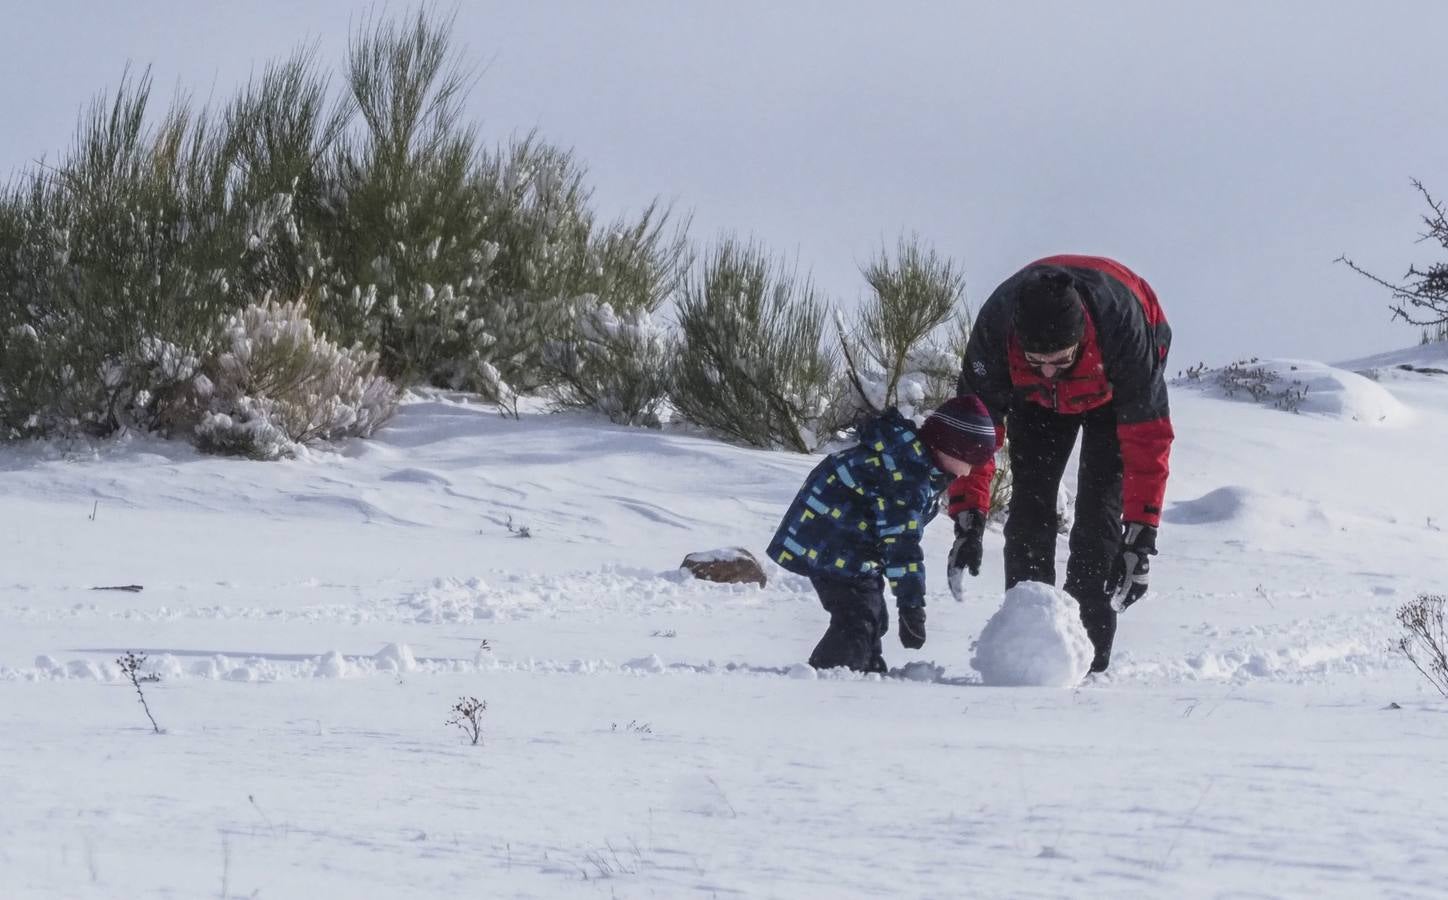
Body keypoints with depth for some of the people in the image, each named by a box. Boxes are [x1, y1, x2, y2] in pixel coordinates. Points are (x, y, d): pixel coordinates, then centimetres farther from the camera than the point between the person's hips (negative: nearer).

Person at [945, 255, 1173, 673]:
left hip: (1116, 391, -3)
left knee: (1098, 512, -14)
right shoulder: (995, 327, -38)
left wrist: (1141, 535, -42)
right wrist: (968, 522, -32)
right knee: (1029, 508, -7)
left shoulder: (1123, 323, -45)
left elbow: (1147, 434, -39)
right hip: (1037, 401, 3)